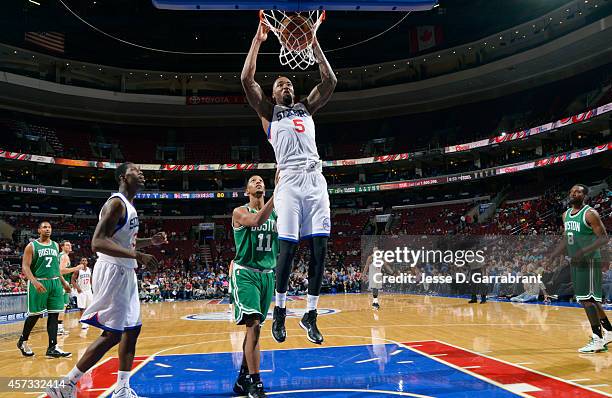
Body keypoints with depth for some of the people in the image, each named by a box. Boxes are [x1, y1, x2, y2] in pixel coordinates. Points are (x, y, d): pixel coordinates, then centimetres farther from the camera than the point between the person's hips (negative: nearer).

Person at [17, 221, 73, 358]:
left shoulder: (55, 245, 14)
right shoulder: (31, 246, -2)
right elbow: (25, 267, -9)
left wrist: (64, 283, 19)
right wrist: (35, 282, -24)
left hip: (55, 283, 5)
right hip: (38, 283, -5)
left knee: (54, 315, 0)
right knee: (34, 315, 3)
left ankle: (53, 348, 1)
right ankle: (22, 341, 28)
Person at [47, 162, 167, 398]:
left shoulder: (129, 206, 16)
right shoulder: (116, 203, -15)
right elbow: (98, 243, -25)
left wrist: (150, 241, 14)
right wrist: (136, 255, -30)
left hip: (125, 273, 10)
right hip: (112, 272, -10)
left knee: (132, 329, 11)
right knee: (111, 334, -7)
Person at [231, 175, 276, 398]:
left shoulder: (275, 213, 11)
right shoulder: (240, 212, -4)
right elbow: (257, 220, -26)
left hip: (267, 274, 6)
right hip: (245, 273, -6)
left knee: (254, 327, 11)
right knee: (253, 324, -18)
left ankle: (243, 379, 23)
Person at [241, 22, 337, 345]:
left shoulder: (307, 107, 26)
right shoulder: (268, 111, 17)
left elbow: (330, 81, 18)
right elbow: (246, 80, 4)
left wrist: (314, 43, 17)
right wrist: (258, 41, 9)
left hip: (315, 180, 3)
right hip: (289, 181, -3)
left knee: (319, 249, -2)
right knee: (287, 248, -9)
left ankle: (310, 315, 9)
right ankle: (279, 311, 10)